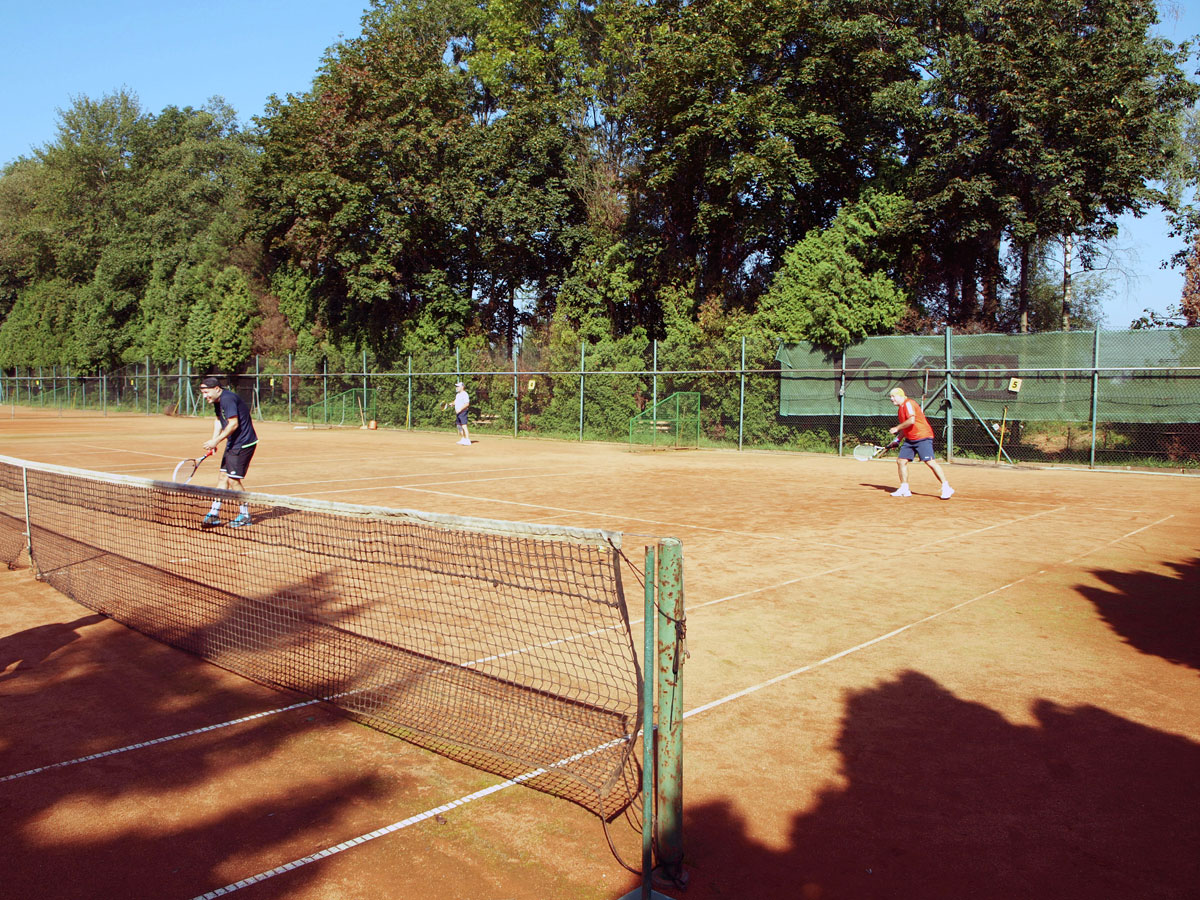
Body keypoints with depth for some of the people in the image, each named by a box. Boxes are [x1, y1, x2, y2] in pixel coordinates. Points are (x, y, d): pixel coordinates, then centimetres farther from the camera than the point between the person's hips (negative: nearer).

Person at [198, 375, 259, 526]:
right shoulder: (218, 401, 11)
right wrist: (213, 442, 9)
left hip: (243, 444, -10)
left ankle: (244, 515, 6)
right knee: (223, 476, 11)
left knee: (234, 479, -7)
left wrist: (216, 440, -23)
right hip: (233, 444, 10)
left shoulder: (228, 399, -20)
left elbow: (234, 423, -25)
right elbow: (219, 420, 21)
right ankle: (215, 514, 17)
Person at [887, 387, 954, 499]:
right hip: (909, 439, 10)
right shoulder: (900, 408, 19)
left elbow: (911, 421, -24)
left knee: (930, 462, -16)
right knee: (901, 461, 4)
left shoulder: (908, 404, -11)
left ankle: (946, 488, -13)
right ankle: (904, 489, 12)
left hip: (923, 437, -10)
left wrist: (897, 428, -15)